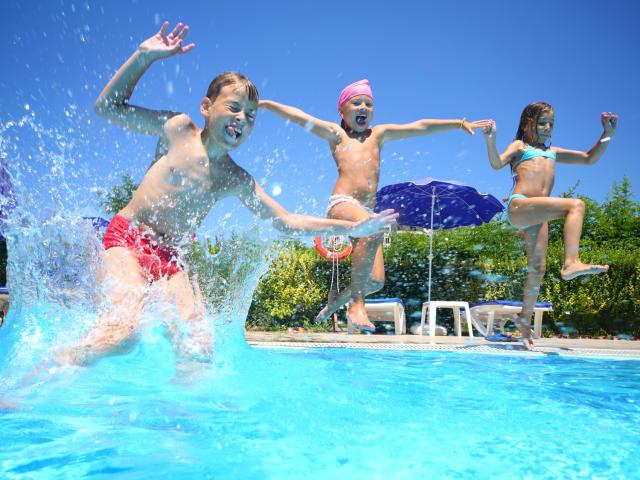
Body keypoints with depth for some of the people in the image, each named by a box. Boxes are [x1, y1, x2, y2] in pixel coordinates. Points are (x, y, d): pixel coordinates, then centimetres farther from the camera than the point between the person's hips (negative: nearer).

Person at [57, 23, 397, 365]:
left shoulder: (237, 180, 7)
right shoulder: (178, 128, 0)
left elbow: (284, 221, 8)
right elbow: (107, 107, 3)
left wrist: (351, 227, 2)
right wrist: (144, 56, -8)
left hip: (170, 258, 4)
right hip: (127, 237, -4)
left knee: (199, 346, -15)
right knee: (126, 329, -27)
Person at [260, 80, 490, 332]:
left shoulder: (378, 134, 24)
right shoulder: (336, 134, 16)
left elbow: (419, 127, 21)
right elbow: (299, 117, 10)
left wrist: (459, 123, 19)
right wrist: (265, 103, 5)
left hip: (366, 212, 5)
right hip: (342, 204, -5)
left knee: (375, 281, -4)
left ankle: (336, 301, 26)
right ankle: (356, 303, -28)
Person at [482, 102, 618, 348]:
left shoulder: (553, 152, 32)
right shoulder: (520, 146, 16)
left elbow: (590, 159, 31)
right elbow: (497, 163, -4)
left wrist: (607, 134, 21)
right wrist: (490, 140, -20)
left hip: (537, 214, 6)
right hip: (518, 207, -6)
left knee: (537, 268, 2)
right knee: (576, 204, -24)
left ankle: (525, 318, 15)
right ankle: (571, 263, -36)